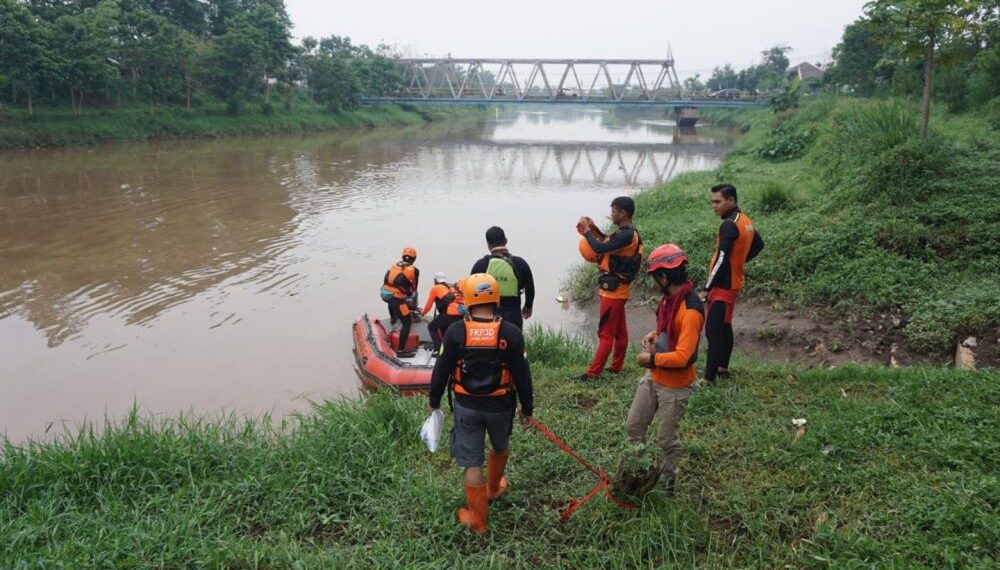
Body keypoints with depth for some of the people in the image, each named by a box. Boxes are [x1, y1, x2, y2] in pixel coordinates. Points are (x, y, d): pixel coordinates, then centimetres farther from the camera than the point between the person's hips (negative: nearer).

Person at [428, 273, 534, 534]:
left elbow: (441, 370, -4)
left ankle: (477, 520, 16)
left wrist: (434, 401, 11)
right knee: (501, 448, 29)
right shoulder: (511, 333, -12)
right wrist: (527, 408, 5)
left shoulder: (455, 332, -12)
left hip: (466, 406, -1)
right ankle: (493, 488, 53)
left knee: (471, 463, 8)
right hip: (500, 405, 1)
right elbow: (522, 375, -7)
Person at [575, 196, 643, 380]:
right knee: (619, 331, 16)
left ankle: (593, 373, 0)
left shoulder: (627, 235, -23)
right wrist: (594, 228, 9)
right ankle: (616, 367, 26)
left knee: (606, 334, -4)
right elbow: (609, 244, 21)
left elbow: (600, 248, -28)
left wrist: (587, 230, -15)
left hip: (614, 290, -10)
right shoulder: (627, 233, 9)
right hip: (618, 289, 10)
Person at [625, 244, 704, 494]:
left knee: (666, 438, 10)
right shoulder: (670, 298, 0)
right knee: (633, 426, 18)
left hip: (674, 386, -9)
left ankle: (667, 481, 33)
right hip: (653, 377, 9)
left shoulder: (690, 311, -29)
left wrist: (650, 359, -19)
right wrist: (655, 334, 1)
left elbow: (682, 357, -31)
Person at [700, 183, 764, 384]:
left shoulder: (729, 225, -20)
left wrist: (707, 289, -21)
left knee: (713, 330, -10)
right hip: (733, 283, 10)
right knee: (724, 327, 19)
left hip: (723, 285, -10)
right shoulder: (745, 221, 9)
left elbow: (721, 260, -24)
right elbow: (759, 245, 26)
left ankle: (709, 379, -11)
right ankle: (723, 368, 31)